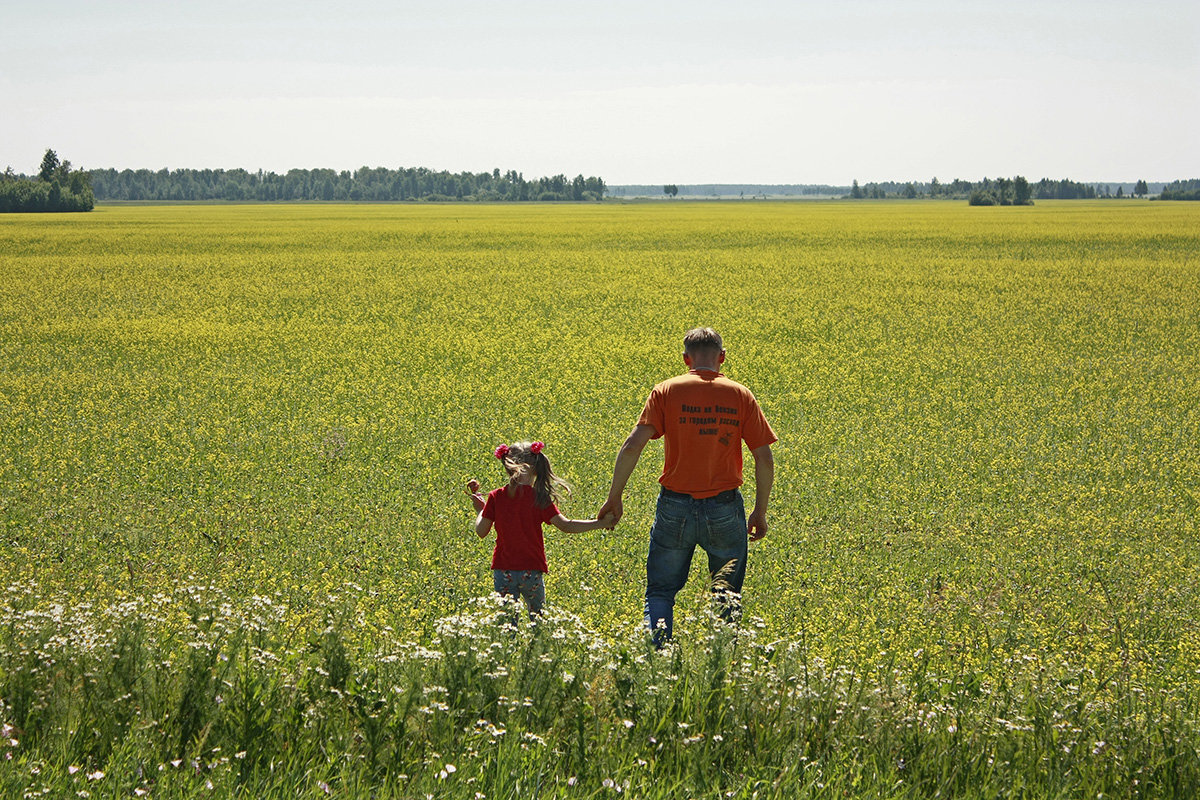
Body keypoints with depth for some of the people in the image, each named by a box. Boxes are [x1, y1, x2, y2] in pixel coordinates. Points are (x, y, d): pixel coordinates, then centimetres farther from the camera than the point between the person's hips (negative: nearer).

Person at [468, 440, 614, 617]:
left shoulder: (495, 497, -1)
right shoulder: (539, 498, -6)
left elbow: (481, 531, 2)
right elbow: (565, 525, -10)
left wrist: (480, 508, 21)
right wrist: (600, 523, -5)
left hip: (503, 571, 1)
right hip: (532, 569, -1)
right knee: (537, 615, 17)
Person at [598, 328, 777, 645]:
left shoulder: (667, 391, -2)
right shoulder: (740, 396, 1)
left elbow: (632, 446, -10)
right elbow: (765, 459, -1)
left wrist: (614, 497, -1)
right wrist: (760, 511, 10)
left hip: (675, 507, 0)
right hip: (725, 509, 1)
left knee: (660, 592, 8)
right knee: (728, 595, 14)